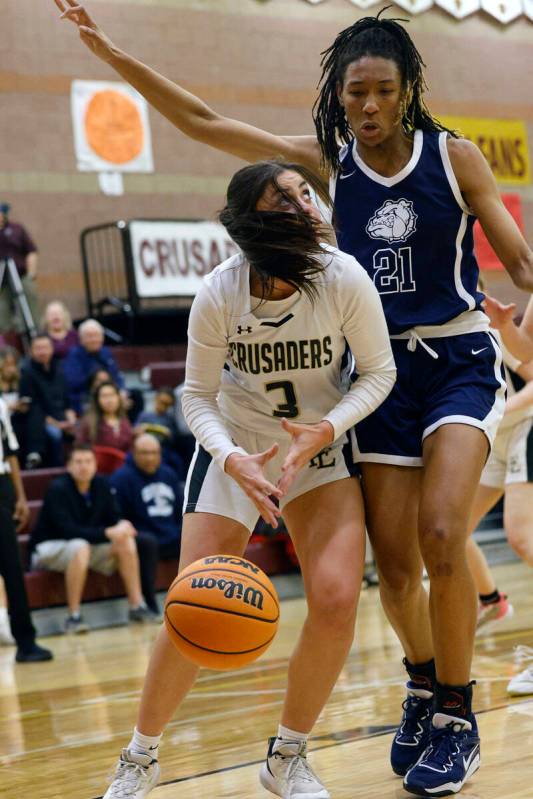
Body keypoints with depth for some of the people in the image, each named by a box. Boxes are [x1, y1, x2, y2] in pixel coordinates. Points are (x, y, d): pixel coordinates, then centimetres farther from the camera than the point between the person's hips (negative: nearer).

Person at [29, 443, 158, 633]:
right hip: (48, 548, -6)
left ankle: (137, 606, -11)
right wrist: (108, 533, -34)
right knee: (80, 547, -38)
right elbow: (67, 530, -28)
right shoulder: (58, 489, -21)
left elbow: (114, 518, 3)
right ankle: (73, 617, -33)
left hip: (87, 543, 6)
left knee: (127, 542, -15)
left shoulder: (101, 485, -3)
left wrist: (123, 526, -23)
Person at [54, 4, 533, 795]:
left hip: (460, 360, -3)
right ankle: (424, 680, 29)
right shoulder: (328, 160, 0)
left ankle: (456, 716, -3)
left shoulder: (454, 157, -6)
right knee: (393, 563, 0)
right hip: (379, 367, 3)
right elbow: (203, 123, -1)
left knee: (441, 536, -19)